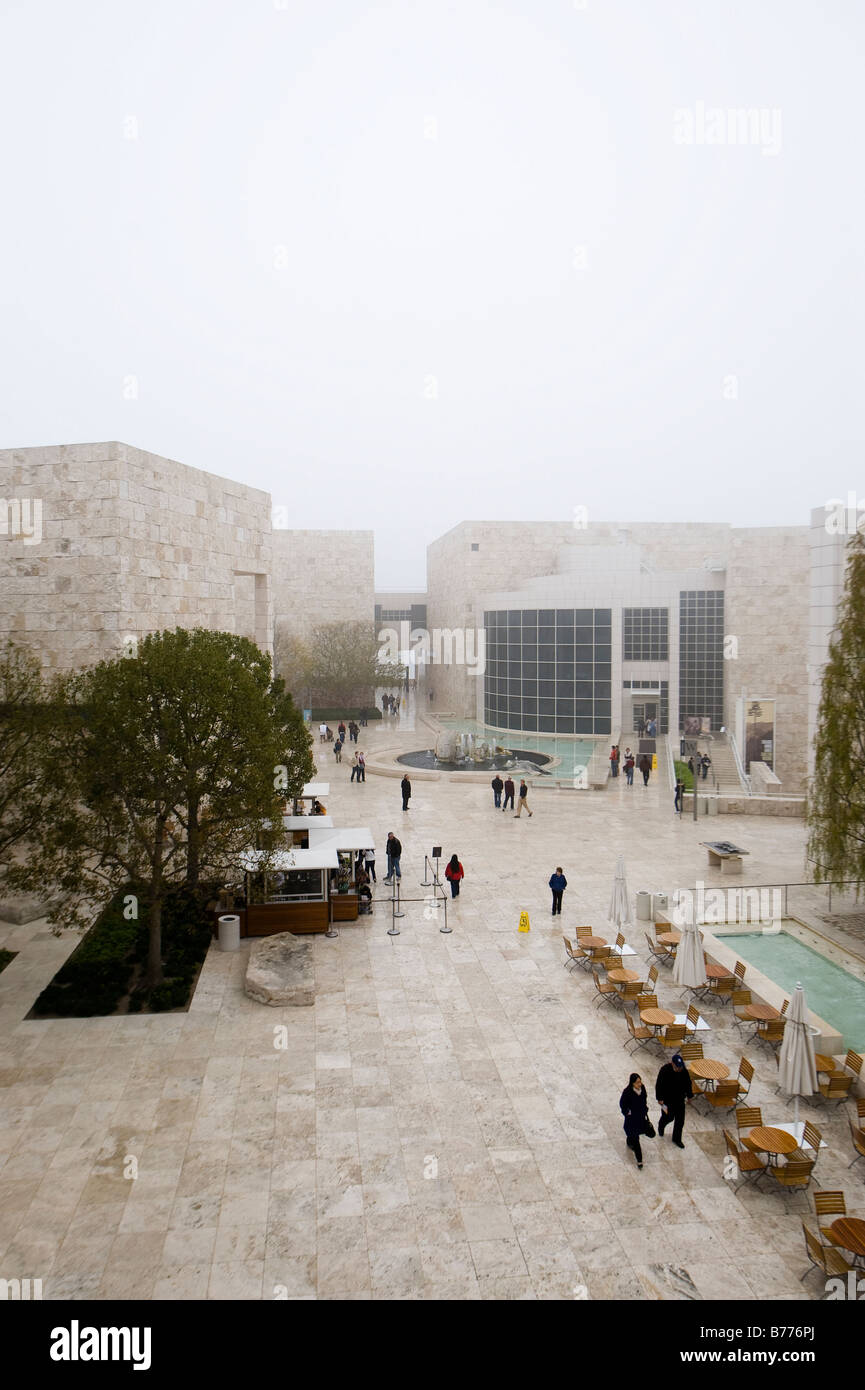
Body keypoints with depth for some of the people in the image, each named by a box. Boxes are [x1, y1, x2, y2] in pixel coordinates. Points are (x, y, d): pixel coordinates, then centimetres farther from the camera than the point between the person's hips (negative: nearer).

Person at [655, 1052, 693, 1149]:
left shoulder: (684, 1071, -11)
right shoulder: (665, 1070, -25)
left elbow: (688, 1084, 5)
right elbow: (659, 1085, -17)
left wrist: (689, 1096, 12)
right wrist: (660, 1099, -15)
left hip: (680, 1099, 4)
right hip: (667, 1100, -4)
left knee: (680, 1120, 10)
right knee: (668, 1117, 10)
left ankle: (677, 1139, 29)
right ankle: (661, 1125, 45)